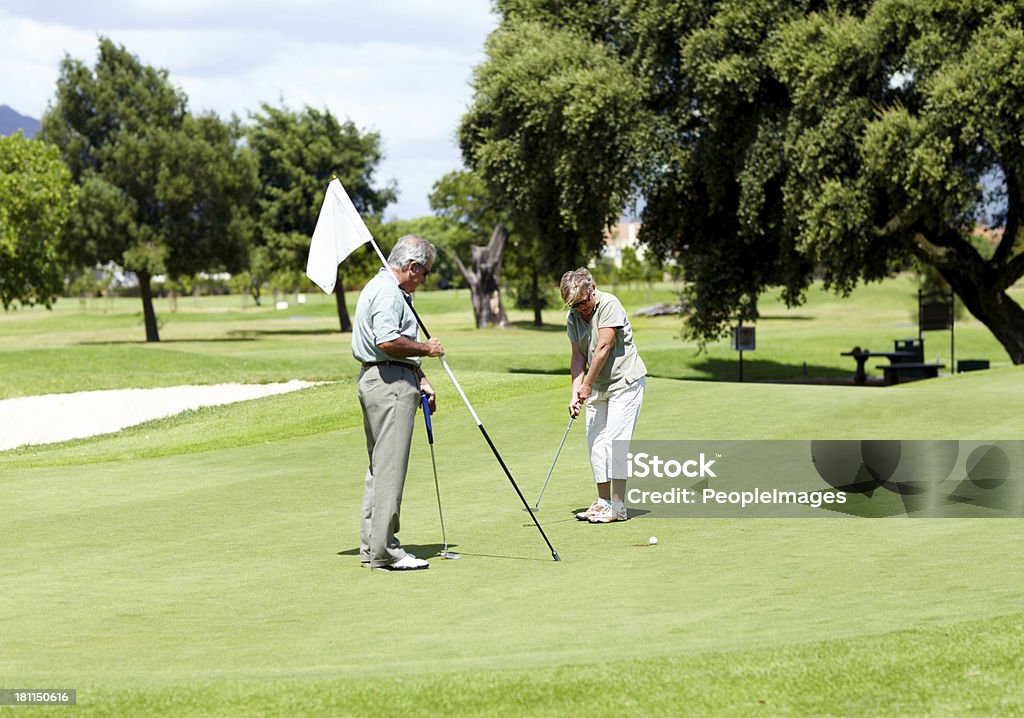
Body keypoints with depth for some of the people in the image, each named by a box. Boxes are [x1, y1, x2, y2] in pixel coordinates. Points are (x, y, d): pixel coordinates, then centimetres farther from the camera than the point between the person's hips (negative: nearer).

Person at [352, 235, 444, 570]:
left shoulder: (392, 290, 21)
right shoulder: (387, 292, -14)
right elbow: (387, 342, -26)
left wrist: (421, 380, 22)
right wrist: (426, 348, -12)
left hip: (379, 381, 11)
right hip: (390, 383, -11)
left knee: (380, 467, 12)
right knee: (390, 469, -10)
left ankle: (372, 548, 16)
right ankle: (385, 551, -10)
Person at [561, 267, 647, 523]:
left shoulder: (608, 304, -17)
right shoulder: (572, 317, 4)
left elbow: (604, 347, -20)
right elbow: (578, 357, 6)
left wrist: (587, 384, -15)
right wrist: (575, 392, -6)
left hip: (625, 380, -7)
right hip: (597, 386, 7)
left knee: (615, 440, -12)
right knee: (595, 443, 5)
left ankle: (618, 506, -10)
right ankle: (603, 502, 14)